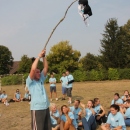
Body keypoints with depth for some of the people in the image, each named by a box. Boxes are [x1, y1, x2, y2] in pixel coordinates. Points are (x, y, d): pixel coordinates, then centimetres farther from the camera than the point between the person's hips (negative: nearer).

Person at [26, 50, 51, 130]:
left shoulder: (41, 80, 11)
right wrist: (39, 56, -15)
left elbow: (46, 68, 8)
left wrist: (44, 56, -1)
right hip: (37, 109, -7)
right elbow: (33, 69, -21)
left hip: (46, 107, 7)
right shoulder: (30, 82, -6)